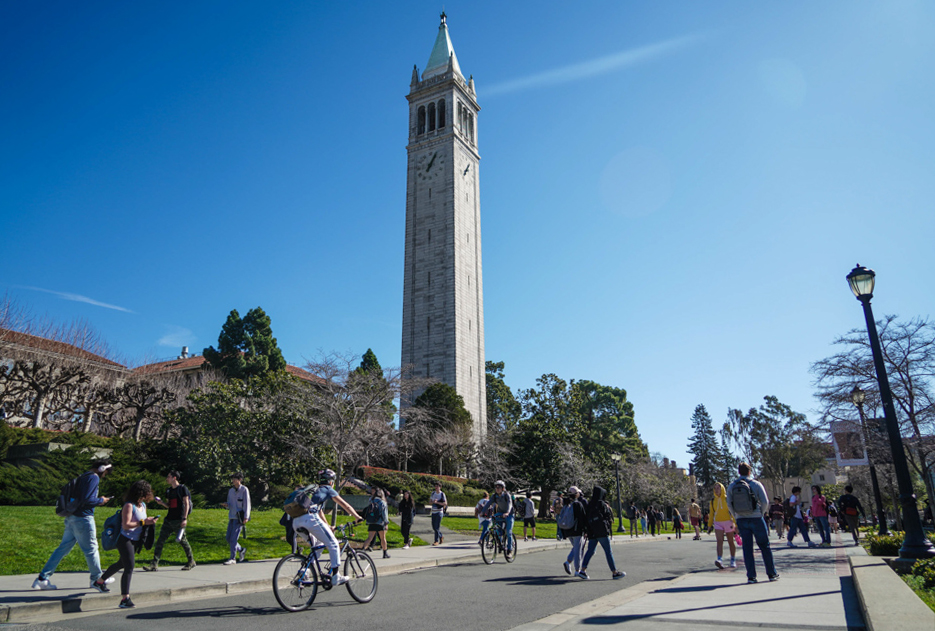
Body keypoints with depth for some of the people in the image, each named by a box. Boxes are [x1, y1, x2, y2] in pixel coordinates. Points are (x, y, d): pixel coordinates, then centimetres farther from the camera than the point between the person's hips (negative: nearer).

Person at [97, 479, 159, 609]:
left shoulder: (143, 505, 8)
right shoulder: (129, 505, -19)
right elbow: (126, 525, -24)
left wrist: (149, 520, 0)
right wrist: (143, 522, -24)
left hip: (135, 541, 9)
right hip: (125, 540, -9)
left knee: (122, 564, 26)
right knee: (129, 567, -13)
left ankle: (100, 582, 48)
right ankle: (125, 599, -12)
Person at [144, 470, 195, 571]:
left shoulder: (182, 488, -5)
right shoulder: (169, 491, 16)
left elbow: (186, 504, -9)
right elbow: (169, 506, 20)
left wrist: (184, 518, -16)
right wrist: (162, 503, 1)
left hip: (179, 520, -7)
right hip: (169, 519, 7)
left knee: (183, 541, 2)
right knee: (160, 541, 0)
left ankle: (191, 562, 16)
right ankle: (154, 564, 3)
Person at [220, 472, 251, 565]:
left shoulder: (244, 490, -5)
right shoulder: (231, 490, 13)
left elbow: (247, 504, -8)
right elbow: (230, 504, 17)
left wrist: (246, 517, -14)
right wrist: (226, 505, -7)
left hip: (240, 517, -7)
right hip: (232, 516, 7)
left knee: (233, 538, -9)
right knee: (229, 539, 6)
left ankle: (233, 558, 0)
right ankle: (241, 550, 27)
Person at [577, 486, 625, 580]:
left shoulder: (589, 504, 12)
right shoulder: (601, 504, -10)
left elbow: (586, 518, 13)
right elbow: (609, 516, -4)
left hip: (591, 532, 7)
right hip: (601, 531, -7)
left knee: (590, 551, 5)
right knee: (608, 551, 0)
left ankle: (583, 570, -4)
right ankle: (614, 572, 4)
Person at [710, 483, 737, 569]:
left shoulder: (727, 499, -6)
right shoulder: (713, 500, 5)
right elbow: (712, 513, 12)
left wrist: (735, 524, -11)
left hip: (728, 522, -2)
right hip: (718, 523, 2)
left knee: (731, 542, 10)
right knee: (719, 541, -12)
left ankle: (733, 560, 24)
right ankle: (719, 560, -23)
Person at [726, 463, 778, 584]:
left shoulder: (731, 486, 2)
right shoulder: (755, 484, -5)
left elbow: (729, 505, 1)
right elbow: (765, 502, -6)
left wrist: (736, 518, 11)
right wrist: (761, 514, 9)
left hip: (741, 520, 2)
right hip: (756, 518, -2)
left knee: (747, 548, 5)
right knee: (764, 546, 11)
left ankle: (751, 576, 3)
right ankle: (772, 574, 18)